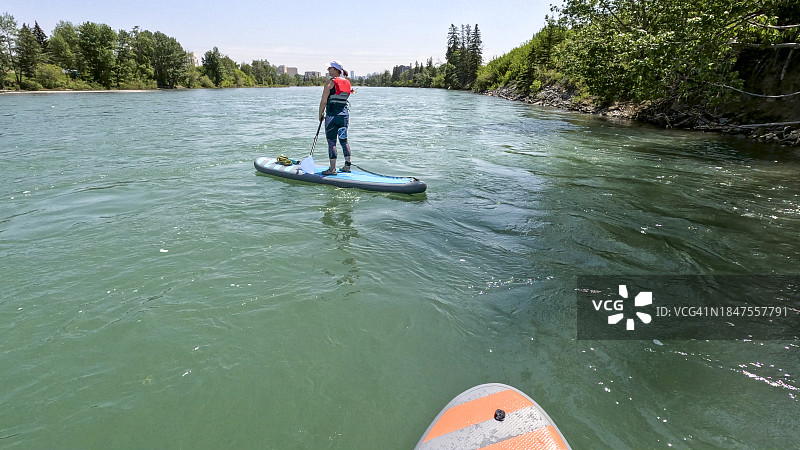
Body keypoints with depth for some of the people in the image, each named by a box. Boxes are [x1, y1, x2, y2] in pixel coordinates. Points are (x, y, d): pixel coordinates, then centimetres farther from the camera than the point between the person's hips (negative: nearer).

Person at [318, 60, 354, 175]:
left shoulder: (331, 82, -8)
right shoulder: (347, 82, 11)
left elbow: (324, 101, -11)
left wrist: (320, 114, 1)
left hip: (332, 115, -6)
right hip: (345, 114, 6)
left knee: (331, 142, -3)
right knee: (344, 140, 14)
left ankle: (332, 169, -2)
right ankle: (347, 165, 18)